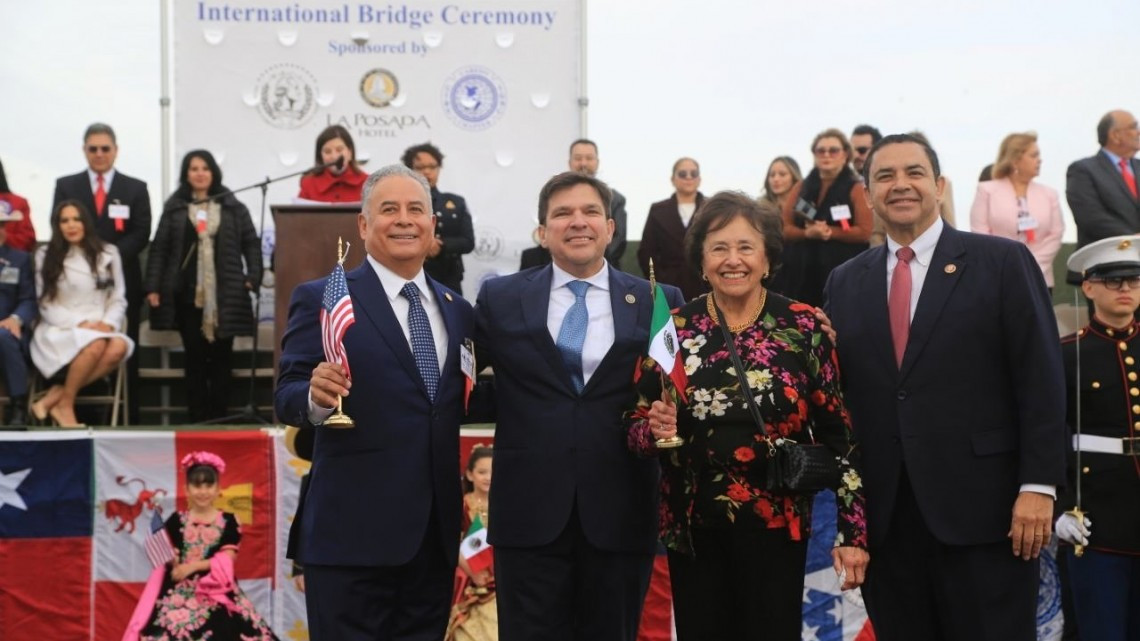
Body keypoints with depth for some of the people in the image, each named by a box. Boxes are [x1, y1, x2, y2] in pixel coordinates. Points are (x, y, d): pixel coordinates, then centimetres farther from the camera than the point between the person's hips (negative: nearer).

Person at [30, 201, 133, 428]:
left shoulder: (108, 253, 12)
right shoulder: (46, 255, 6)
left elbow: (118, 300, 10)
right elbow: (46, 305, 1)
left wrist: (107, 324, -11)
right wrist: (79, 324, -14)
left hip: (101, 329, 3)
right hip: (60, 330, -3)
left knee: (119, 347, -35)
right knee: (95, 344, -38)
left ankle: (53, 397, -27)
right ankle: (64, 405, -19)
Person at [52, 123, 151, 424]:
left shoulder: (135, 189, 11)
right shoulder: (66, 186, 13)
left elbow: (141, 233, 2)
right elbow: (60, 230, 5)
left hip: (122, 280, 0)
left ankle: (127, 417, 1)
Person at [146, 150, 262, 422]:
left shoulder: (233, 208, 8)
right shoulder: (174, 209, 7)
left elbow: (251, 243, 7)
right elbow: (159, 249, 6)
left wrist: (253, 277, -6)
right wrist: (153, 287, -3)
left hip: (225, 294, 0)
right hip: (188, 294, 0)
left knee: (221, 357, 3)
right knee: (195, 358, 2)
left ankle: (219, 419, 8)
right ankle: (197, 419, 6)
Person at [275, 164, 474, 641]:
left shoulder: (457, 311, 14)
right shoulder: (320, 299, -2)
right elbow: (287, 398, -8)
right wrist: (316, 396, -27)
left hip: (435, 533, 5)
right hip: (353, 532, -5)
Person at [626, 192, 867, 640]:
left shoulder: (804, 327, -4)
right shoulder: (672, 330, -1)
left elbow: (837, 433, -3)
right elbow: (635, 431, 4)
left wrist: (852, 531, -7)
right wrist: (655, 429, -18)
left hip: (776, 526, -1)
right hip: (693, 528, 1)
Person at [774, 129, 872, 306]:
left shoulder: (856, 189, 3)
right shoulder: (800, 188, 14)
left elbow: (865, 232, -6)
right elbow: (783, 228, 8)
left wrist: (829, 231, -13)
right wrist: (808, 233, -11)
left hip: (841, 273, -3)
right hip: (801, 272, 3)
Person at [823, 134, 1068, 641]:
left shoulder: (1003, 262, 1)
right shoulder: (845, 284, 11)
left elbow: (1040, 381, -4)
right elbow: (836, 395, 12)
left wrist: (1038, 486, -10)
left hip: (983, 507, -3)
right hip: (883, 516, 3)